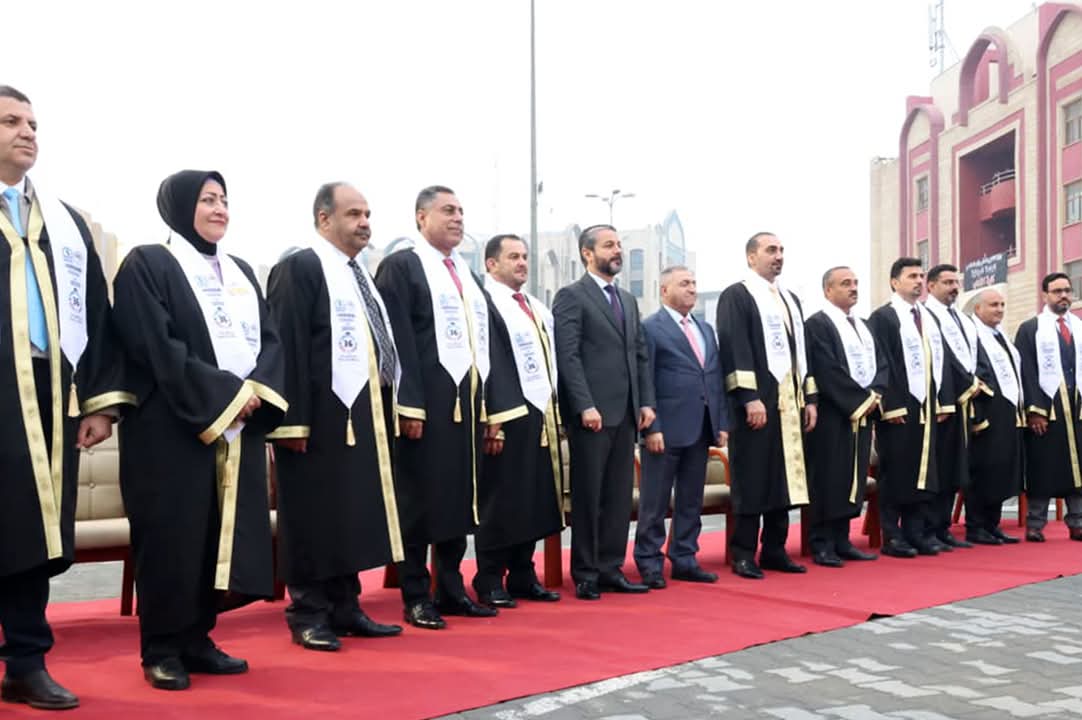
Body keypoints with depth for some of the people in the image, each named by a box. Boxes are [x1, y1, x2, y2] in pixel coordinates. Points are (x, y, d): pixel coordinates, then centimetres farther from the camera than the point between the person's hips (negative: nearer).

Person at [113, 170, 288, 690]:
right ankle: (162, 650, 10)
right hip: (172, 428, -6)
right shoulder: (147, 265, -2)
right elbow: (158, 348, -14)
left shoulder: (239, 271, 18)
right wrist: (226, 394, -15)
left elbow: (270, 340, 10)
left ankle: (196, 641, 18)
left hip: (239, 428, 6)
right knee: (172, 538, -2)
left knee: (224, 537, 7)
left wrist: (257, 392, -9)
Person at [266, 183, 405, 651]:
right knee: (315, 520, 0)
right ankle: (308, 616, 11)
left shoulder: (361, 275, 18)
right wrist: (294, 421, -19)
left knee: (354, 516, 12)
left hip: (365, 416, 8)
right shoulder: (299, 269, -7)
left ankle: (345, 609, 22)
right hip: (323, 417, -8)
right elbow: (287, 348, -14)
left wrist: (386, 410, 15)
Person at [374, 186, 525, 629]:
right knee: (420, 502, 0)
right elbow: (399, 343, -11)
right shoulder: (400, 267, -2)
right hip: (426, 406, -7)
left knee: (459, 498, 12)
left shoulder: (468, 275, 19)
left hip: (469, 402, 7)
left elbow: (486, 342, 17)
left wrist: (495, 408, 11)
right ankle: (416, 597, 10)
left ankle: (451, 589, 22)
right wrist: (409, 406, -18)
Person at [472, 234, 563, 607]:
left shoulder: (539, 308, 17)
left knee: (535, 499, 12)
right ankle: (490, 581, 10)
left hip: (543, 414, 8)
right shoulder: (485, 304, -10)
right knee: (500, 501, 0)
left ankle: (523, 576, 22)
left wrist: (555, 409, 14)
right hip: (507, 417, -8)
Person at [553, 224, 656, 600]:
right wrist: (585, 406, -19)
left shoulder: (628, 300, 19)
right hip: (592, 412, -7)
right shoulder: (571, 296, -4)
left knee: (620, 495, 9)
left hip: (626, 413, 7)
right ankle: (585, 574, 10)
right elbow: (568, 356, -12)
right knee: (588, 496, 1)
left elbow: (641, 355, 17)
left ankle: (610, 569, 18)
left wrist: (646, 402, 7)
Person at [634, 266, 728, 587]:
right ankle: (650, 564, 10)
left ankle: (684, 560, 21)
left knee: (691, 501, 12)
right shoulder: (649, 328, -4)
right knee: (655, 502, 1)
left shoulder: (706, 330, 17)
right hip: (667, 429, -7)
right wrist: (651, 428, -15)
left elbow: (716, 379, 17)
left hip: (701, 428, 7)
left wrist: (722, 423, 10)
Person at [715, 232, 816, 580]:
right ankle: (744, 554, 4)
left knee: (785, 477, 9)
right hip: (756, 401, -7)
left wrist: (809, 397, 12)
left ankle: (774, 550, 17)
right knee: (752, 479, -4)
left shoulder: (791, 299, 19)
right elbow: (735, 350, -12)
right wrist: (750, 398, -20)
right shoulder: (736, 295, -4)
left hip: (789, 401, 7)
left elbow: (801, 349, 20)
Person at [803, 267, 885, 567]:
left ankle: (842, 542, 16)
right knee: (829, 480, -4)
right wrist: (861, 399, -14)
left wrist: (874, 395, -5)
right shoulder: (817, 324, -8)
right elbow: (828, 371, -17)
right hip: (833, 415, -8)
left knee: (853, 478, 9)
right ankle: (821, 545, 2)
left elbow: (880, 364, 14)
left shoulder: (863, 326, 19)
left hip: (863, 413, 8)